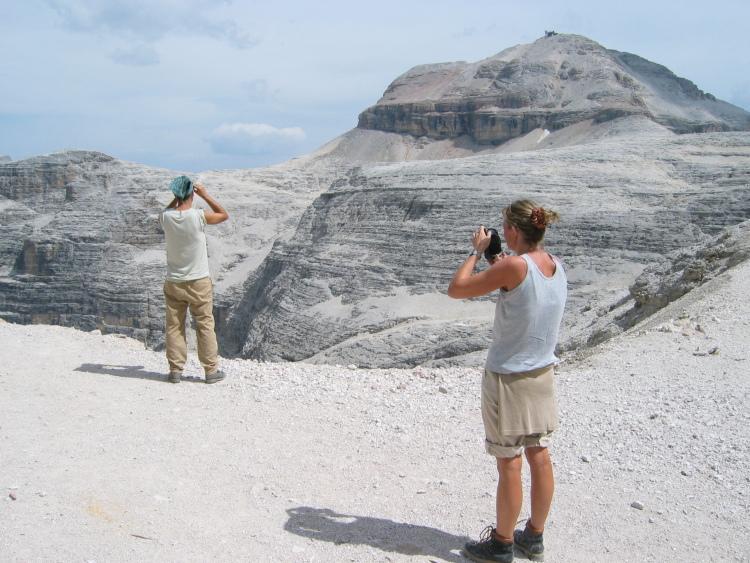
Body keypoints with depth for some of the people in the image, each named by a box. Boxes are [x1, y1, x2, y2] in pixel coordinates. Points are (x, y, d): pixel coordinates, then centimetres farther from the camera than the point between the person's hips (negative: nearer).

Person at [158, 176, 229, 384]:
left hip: (173, 283, 3)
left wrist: (176, 199, 12)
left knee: (174, 327, 10)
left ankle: (175, 370, 12)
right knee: (205, 326, 6)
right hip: (199, 282, -3)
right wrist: (205, 195, 4)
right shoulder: (198, 216, -15)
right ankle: (211, 370, 11)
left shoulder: (166, 218, -6)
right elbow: (224, 215, 4)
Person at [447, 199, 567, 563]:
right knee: (539, 456, 15)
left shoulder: (515, 266, -22)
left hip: (507, 377, -8)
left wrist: (477, 252, -4)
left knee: (509, 464, 5)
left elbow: (456, 289, -16)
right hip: (542, 374, 8)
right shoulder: (556, 266, 1)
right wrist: (497, 264, 12)